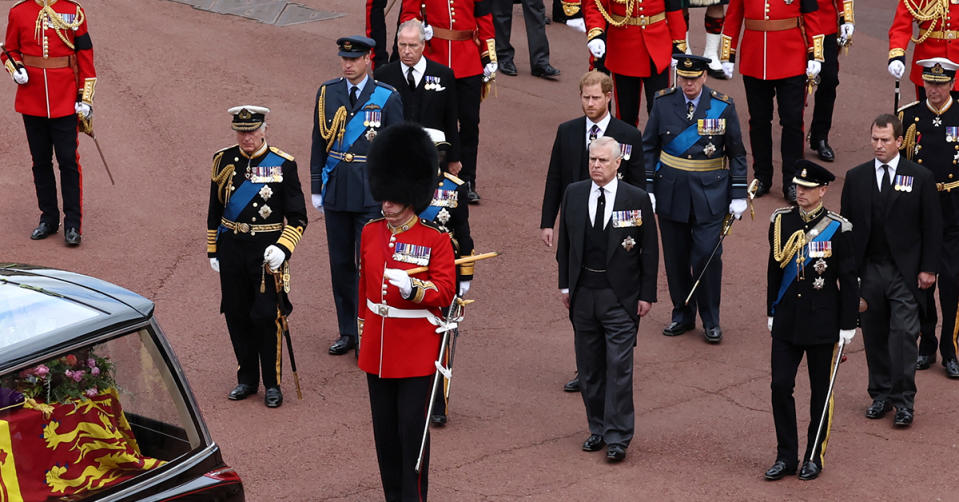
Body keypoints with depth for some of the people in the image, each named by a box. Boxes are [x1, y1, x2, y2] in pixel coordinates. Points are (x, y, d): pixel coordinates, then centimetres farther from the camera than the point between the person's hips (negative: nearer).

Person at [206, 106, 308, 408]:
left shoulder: (283, 164, -6)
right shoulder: (223, 161, 3)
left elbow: (298, 218, -3)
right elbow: (215, 211, 13)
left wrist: (282, 248, -17)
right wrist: (213, 252, 12)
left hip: (267, 250, -3)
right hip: (231, 247, 3)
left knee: (266, 316, -4)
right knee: (236, 315, 8)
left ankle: (272, 384, 10)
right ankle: (247, 379, 24)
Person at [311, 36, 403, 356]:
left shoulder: (387, 98, -5)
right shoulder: (327, 93, 5)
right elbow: (319, 142, 10)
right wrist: (316, 188, 9)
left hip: (371, 194, -4)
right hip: (336, 192, 4)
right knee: (340, 264, 10)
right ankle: (347, 332, 21)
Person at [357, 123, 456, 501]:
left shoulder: (436, 240, -10)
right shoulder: (371, 233, 5)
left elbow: (445, 292, -14)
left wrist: (413, 287, -32)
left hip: (416, 351, -5)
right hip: (377, 348, 5)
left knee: (412, 430, -2)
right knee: (385, 430, 12)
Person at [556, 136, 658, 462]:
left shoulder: (637, 199, -5)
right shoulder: (574, 194, 4)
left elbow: (649, 250, -1)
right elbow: (564, 242, 11)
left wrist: (647, 295, -4)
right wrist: (565, 285, 7)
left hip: (620, 296, -4)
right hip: (583, 293, 4)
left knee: (619, 366, -6)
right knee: (589, 367, 10)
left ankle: (618, 437, -1)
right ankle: (597, 429, 23)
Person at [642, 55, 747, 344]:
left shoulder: (723, 106, -4)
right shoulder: (663, 102, -1)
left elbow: (737, 154, 2)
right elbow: (649, 147, 5)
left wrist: (738, 195, -2)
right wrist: (647, 189, -2)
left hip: (709, 194, -2)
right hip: (671, 192, 2)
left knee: (707, 256, -5)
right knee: (675, 258, 8)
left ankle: (711, 321, 9)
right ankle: (682, 315, 24)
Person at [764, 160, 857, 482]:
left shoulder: (837, 228, -8)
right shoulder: (781, 221, 2)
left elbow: (848, 280, -5)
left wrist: (848, 325, -6)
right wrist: (772, 312, 13)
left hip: (822, 323, -3)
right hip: (787, 320, 3)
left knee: (820, 391, 7)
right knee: (780, 386, 0)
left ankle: (814, 457, 19)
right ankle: (786, 457, 11)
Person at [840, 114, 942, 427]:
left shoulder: (920, 178, 0)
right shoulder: (856, 177, 7)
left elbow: (932, 227, 2)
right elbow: (847, 224, 10)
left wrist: (928, 269, -4)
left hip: (905, 272, -3)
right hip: (868, 270, 3)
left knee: (904, 334, -8)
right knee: (875, 336, 8)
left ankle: (904, 400, -1)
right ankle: (881, 395, 20)